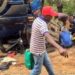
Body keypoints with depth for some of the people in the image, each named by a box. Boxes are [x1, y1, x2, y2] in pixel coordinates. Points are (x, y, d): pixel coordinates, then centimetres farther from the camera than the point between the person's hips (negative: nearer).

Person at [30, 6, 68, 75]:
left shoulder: (37, 19, 2)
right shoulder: (42, 24, -31)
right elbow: (48, 37, -50)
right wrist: (59, 48, -64)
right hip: (38, 51, -10)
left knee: (48, 65, 22)